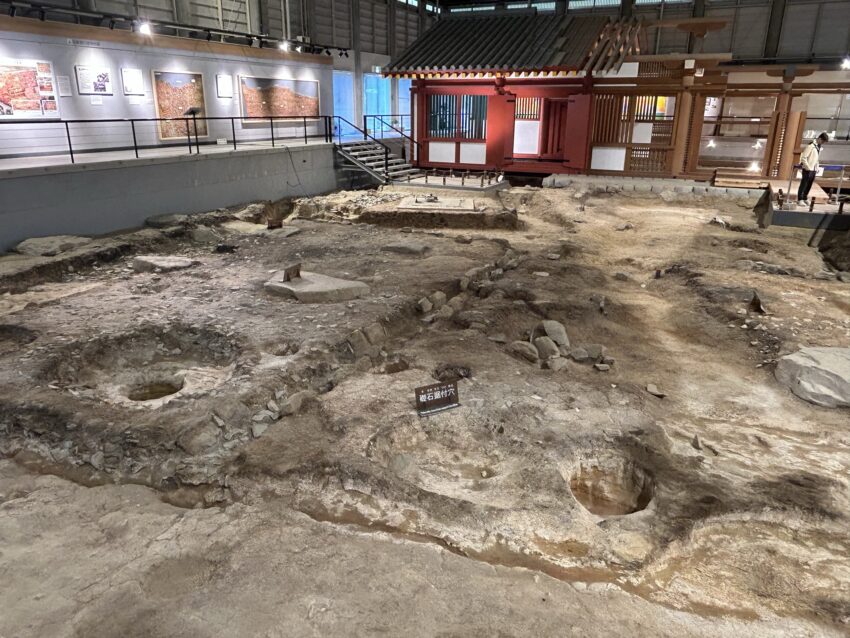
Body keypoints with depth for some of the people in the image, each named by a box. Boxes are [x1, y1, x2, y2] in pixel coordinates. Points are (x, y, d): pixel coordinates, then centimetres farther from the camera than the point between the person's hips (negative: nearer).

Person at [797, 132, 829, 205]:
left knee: (809, 185, 10)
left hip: (814, 170, 7)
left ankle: (805, 198, 18)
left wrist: (817, 168, 11)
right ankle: (800, 199, 3)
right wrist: (808, 167, -17)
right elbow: (803, 157, -16)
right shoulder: (811, 146, -14)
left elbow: (817, 159, 18)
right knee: (803, 184, -2)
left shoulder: (819, 147, 10)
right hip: (808, 169, -7)